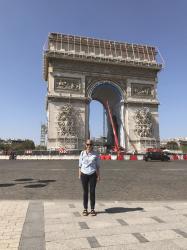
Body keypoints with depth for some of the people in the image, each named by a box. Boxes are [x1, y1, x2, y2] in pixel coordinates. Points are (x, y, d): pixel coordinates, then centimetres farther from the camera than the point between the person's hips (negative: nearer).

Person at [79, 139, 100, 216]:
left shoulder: (95, 154, 0)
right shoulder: (82, 153, 0)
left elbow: (97, 166, 4)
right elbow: (80, 165, 4)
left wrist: (98, 176, 1)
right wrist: (79, 175, 1)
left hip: (92, 175, 0)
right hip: (84, 174, 0)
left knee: (92, 192, 5)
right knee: (85, 192, 8)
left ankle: (92, 209, 18)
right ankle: (85, 209, 20)